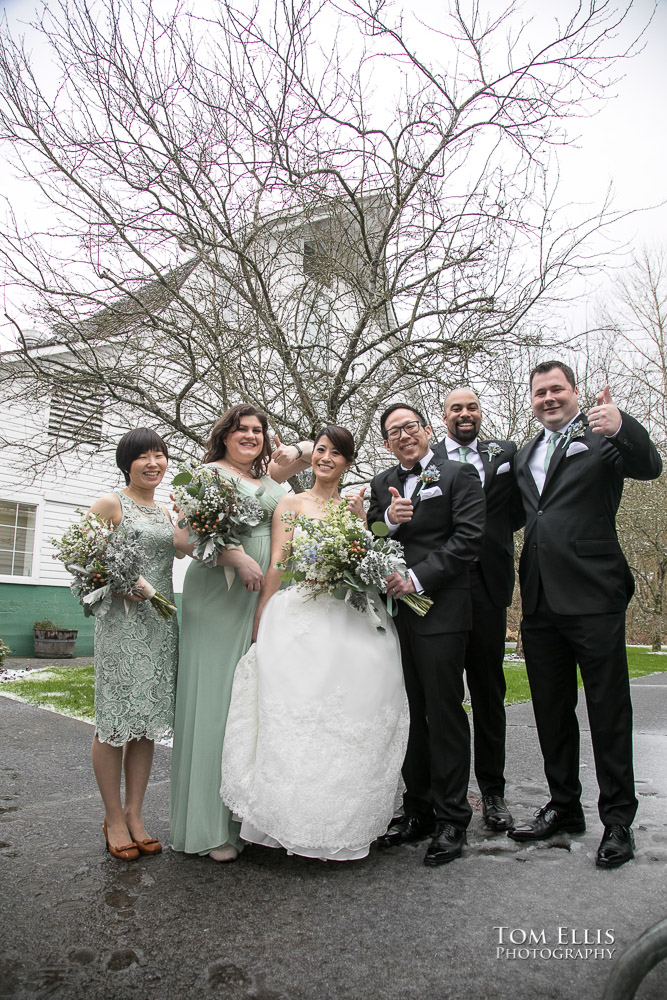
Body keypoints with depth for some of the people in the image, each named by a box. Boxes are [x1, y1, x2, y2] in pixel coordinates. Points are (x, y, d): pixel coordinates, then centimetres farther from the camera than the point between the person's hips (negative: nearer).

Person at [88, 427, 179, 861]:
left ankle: (135, 814, 21)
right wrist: (119, 585, -21)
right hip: (122, 620, -6)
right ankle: (114, 818, 16)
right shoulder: (110, 504, -2)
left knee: (149, 719, 9)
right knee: (116, 720, 1)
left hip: (162, 622, 6)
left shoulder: (167, 511, 16)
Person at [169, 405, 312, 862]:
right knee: (216, 699, -1)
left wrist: (294, 453, 3)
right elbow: (184, 535, -10)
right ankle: (212, 825, 9)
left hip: (265, 600, 6)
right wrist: (236, 556, -20)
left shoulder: (269, 477, 14)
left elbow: (313, 449, 26)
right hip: (219, 599, -6)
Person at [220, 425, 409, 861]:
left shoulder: (355, 507, 15)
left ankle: (342, 829, 17)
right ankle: (297, 822, 9)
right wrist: (261, 625, -7)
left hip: (351, 623, 2)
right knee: (295, 716, -5)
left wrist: (362, 523, -3)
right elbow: (276, 566, 1)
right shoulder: (290, 504, 8)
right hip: (299, 619, -2)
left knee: (348, 720, 2)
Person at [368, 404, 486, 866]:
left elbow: (468, 537, -10)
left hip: (440, 612, -5)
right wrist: (388, 520, -9)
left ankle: (451, 819, 16)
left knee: (444, 715, 2)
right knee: (410, 715, 13)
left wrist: (417, 579, -17)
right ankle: (419, 811, 26)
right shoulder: (383, 484, 16)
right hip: (395, 612, 5)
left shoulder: (459, 475, 0)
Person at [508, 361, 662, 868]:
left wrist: (622, 426, -37)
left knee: (609, 711, 5)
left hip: (593, 597, -6)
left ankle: (618, 820, 20)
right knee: (552, 711, 15)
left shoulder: (603, 435, -1)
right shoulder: (525, 455, 18)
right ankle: (564, 807, 31)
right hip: (541, 600, 6)